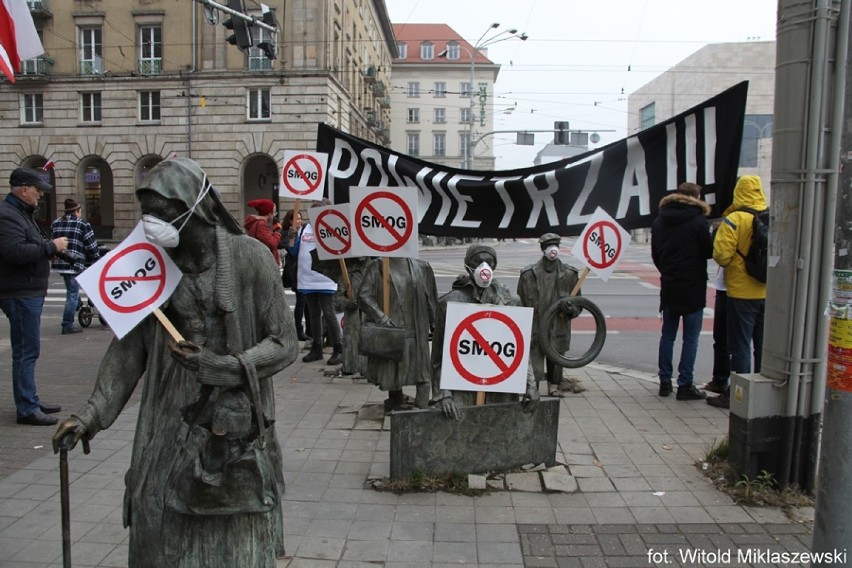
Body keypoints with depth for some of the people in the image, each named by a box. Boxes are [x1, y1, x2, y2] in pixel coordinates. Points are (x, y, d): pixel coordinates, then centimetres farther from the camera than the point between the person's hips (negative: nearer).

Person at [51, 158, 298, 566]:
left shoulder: (247, 256, -9)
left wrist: (223, 367, -19)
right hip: (169, 427, 3)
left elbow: (284, 343, -7)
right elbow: (129, 347, 6)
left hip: (235, 425, -3)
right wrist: (93, 413, -1)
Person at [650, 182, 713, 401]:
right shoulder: (698, 221, -12)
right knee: (690, 337, 1)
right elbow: (709, 251, -9)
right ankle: (685, 385, 3)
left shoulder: (659, 220, 7)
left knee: (668, 334, 13)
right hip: (693, 288, -5)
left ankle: (665, 382, 16)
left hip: (668, 286, 6)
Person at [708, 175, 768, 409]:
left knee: (740, 346, 3)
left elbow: (721, 254, -18)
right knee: (763, 346, 14)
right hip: (769, 293, 5)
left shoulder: (734, 220, -14)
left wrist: (728, 264, 3)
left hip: (742, 293, -5)